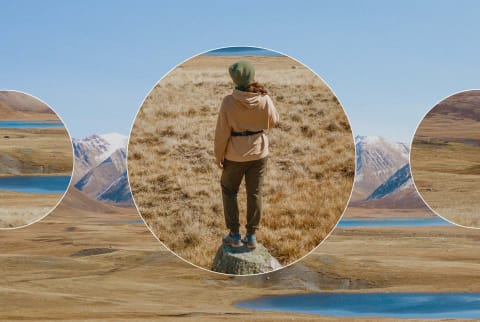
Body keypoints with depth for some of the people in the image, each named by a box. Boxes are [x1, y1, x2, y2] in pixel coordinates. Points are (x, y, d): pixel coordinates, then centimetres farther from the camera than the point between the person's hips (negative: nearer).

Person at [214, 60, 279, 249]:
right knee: (254, 193, 13)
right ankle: (251, 235, 18)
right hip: (259, 152, 2)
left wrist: (218, 156, 0)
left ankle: (235, 235, 17)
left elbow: (222, 132, -14)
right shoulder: (264, 100, -14)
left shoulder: (229, 102, -20)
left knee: (229, 190, 17)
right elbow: (273, 122, 4)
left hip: (235, 155, -2)